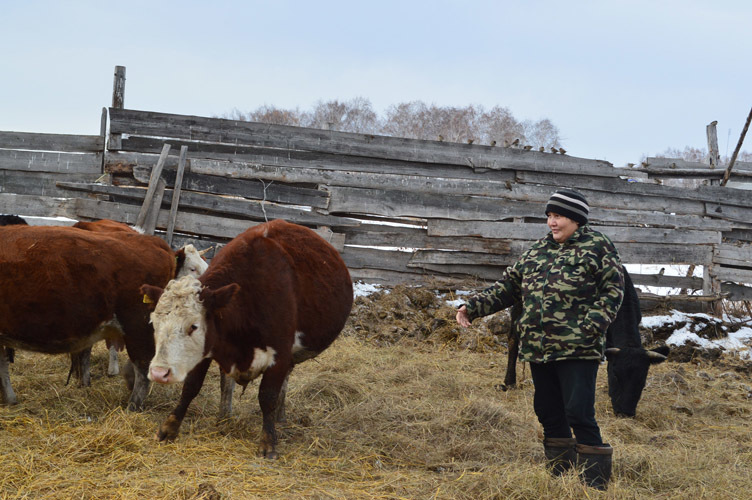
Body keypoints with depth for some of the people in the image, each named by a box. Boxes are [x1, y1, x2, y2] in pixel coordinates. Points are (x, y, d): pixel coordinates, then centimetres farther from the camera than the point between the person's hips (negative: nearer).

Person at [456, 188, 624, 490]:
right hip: (538, 350, 7)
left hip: (577, 351, -7)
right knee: (549, 414, 12)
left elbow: (613, 289, -5)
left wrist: (591, 325, -18)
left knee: (579, 415, -11)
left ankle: (595, 484, -3)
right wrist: (474, 307, 9)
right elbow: (509, 285, 20)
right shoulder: (539, 250, 18)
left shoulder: (597, 247, -1)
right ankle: (559, 477, 23)